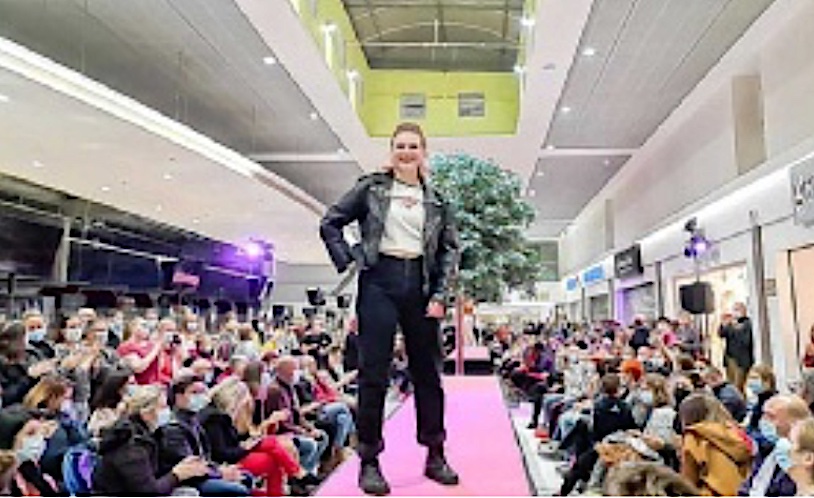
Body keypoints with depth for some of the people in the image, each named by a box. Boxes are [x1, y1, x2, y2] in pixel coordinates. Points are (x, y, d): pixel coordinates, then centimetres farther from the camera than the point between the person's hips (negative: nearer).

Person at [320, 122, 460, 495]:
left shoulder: (435, 200, 11)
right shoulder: (371, 187, 5)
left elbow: (450, 249, 10)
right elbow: (330, 223, 7)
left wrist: (439, 295, 0)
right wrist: (347, 262, -3)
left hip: (420, 286, 3)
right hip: (379, 283, -3)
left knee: (427, 371, 9)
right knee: (374, 373, -2)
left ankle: (435, 456, 22)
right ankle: (369, 462, 9)